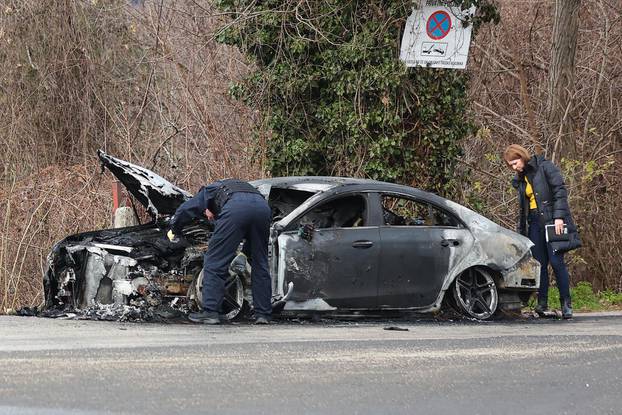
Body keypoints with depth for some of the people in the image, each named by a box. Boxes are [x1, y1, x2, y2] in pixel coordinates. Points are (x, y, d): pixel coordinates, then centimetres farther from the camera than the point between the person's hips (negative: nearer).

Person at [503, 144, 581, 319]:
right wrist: (521, 232, 16)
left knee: (556, 262, -10)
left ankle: (566, 304, -5)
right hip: (535, 224, 6)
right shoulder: (520, 180, 18)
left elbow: (560, 191, -10)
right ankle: (542, 303, 0)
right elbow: (522, 208, 22)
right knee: (540, 264, -1)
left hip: (553, 221, -6)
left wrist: (559, 216, -18)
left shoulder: (545, 167, -4)